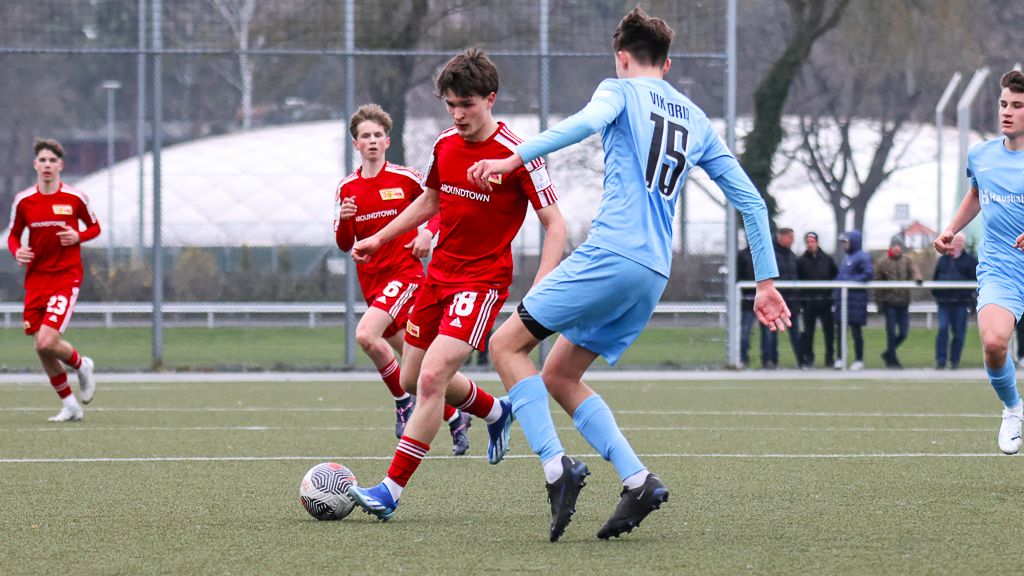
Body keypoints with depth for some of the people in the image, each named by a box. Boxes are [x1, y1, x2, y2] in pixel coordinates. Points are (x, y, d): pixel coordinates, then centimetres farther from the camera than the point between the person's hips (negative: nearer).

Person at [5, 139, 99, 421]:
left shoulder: (75, 198, -4)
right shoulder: (23, 200, 2)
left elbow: (94, 227, 9)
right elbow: (13, 235, 13)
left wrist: (78, 236, -12)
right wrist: (17, 251, -9)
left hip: (66, 278, -4)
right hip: (35, 279, 4)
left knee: (47, 342, -19)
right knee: (42, 349, 4)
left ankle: (81, 365, 14)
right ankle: (70, 406, 21)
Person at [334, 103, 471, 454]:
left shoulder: (405, 178, -3)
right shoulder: (347, 189, 7)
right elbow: (344, 244, 10)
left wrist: (428, 232, -9)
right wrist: (344, 220, -11)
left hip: (405, 272, -5)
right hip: (372, 281, 5)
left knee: (366, 334, -27)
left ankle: (403, 400, -9)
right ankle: (455, 419, 24)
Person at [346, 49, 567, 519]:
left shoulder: (516, 154, -16)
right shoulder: (445, 145, 4)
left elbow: (554, 224, -14)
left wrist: (541, 288, -26)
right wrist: (379, 239, 22)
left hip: (482, 281, -8)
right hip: (439, 273, 8)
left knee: (432, 377, -20)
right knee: (412, 380, 13)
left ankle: (391, 489, -17)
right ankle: (496, 412, 41)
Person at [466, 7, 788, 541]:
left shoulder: (621, 91, 6)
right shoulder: (696, 119, 23)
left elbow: (589, 120, -20)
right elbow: (749, 199, 19)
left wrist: (516, 157, -24)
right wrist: (766, 282, 21)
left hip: (609, 255, -7)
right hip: (653, 275, 7)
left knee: (506, 345, 2)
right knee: (558, 376, 16)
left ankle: (557, 467, -15)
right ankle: (638, 481, 1)